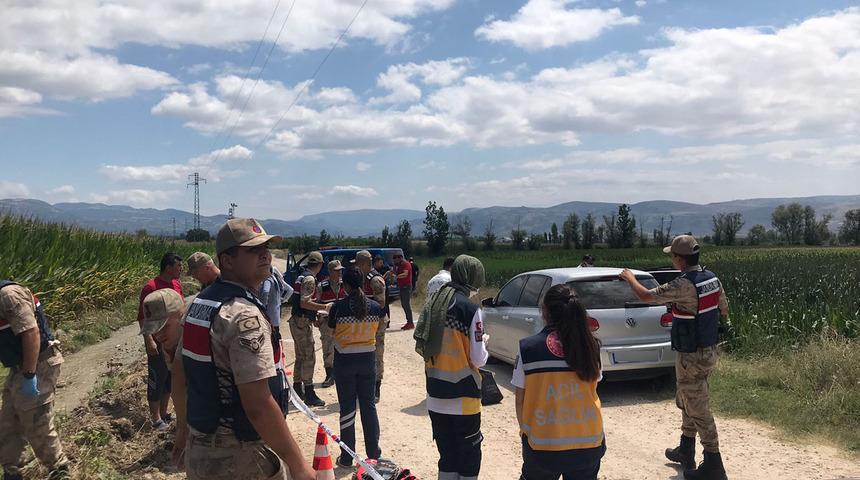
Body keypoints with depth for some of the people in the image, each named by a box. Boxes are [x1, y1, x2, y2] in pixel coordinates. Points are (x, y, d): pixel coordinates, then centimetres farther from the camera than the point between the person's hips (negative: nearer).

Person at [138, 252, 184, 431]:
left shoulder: (177, 284, 7)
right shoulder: (151, 287, -15)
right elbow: (142, 317, -15)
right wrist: (149, 340, -21)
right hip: (158, 343, -7)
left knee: (171, 377, 15)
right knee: (157, 379, 2)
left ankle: (164, 414, 28)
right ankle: (156, 420, 12)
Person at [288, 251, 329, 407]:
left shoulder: (301, 276, 14)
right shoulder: (310, 279, -16)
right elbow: (304, 303, -24)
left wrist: (313, 317, 28)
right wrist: (324, 306, -18)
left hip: (297, 321, 10)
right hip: (303, 322, -10)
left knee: (301, 356, 18)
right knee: (309, 357, -6)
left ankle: (297, 388, 26)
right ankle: (309, 394, -3)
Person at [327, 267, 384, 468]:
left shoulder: (339, 306, -15)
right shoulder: (375, 307, -6)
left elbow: (331, 329, -2)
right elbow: (375, 329, 6)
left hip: (344, 359, -2)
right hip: (368, 358, 3)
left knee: (347, 407, 7)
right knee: (368, 405, 14)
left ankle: (347, 457, 15)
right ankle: (374, 453, 22)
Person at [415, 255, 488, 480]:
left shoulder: (434, 303, 5)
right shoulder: (470, 309, -14)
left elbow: (421, 347, 11)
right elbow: (478, 359, -13)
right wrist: (482, 343, 7)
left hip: (436, 398, 6)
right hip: (463, 399, -6)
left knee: (447, 458, 16)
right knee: (469, 460, 7)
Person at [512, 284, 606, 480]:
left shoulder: (528, 348, -11)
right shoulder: (591, 346, -6)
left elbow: (520, 400, -4)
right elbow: (592, 393, 4)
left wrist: (524, 430, 10)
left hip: (542, 445, -2)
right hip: (588, 443, 2)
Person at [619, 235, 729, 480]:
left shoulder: (683, 285, -24)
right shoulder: (712, 279, 2)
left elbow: (645, 296, -15)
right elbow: (724, 309, 15)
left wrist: (630, 277, 3)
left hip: (691, 357, -9)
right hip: (710, 351, 9)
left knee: (698, 409, 0)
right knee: (686, 401, 22)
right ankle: (685, 451, 34)